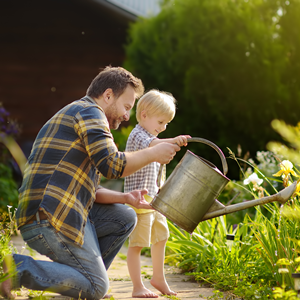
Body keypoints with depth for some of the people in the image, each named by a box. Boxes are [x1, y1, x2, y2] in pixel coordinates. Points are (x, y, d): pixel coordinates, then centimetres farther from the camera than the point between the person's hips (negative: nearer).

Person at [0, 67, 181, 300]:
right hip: (50, 218, -10)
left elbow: (87, 190, 24)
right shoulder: (89, 111, -4)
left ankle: (85, 277, 11)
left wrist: (125, 198, 10)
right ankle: (20, 268, -10)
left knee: (125, 218, 14)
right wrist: (153, 154, -5)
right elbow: (111, 165, -18)